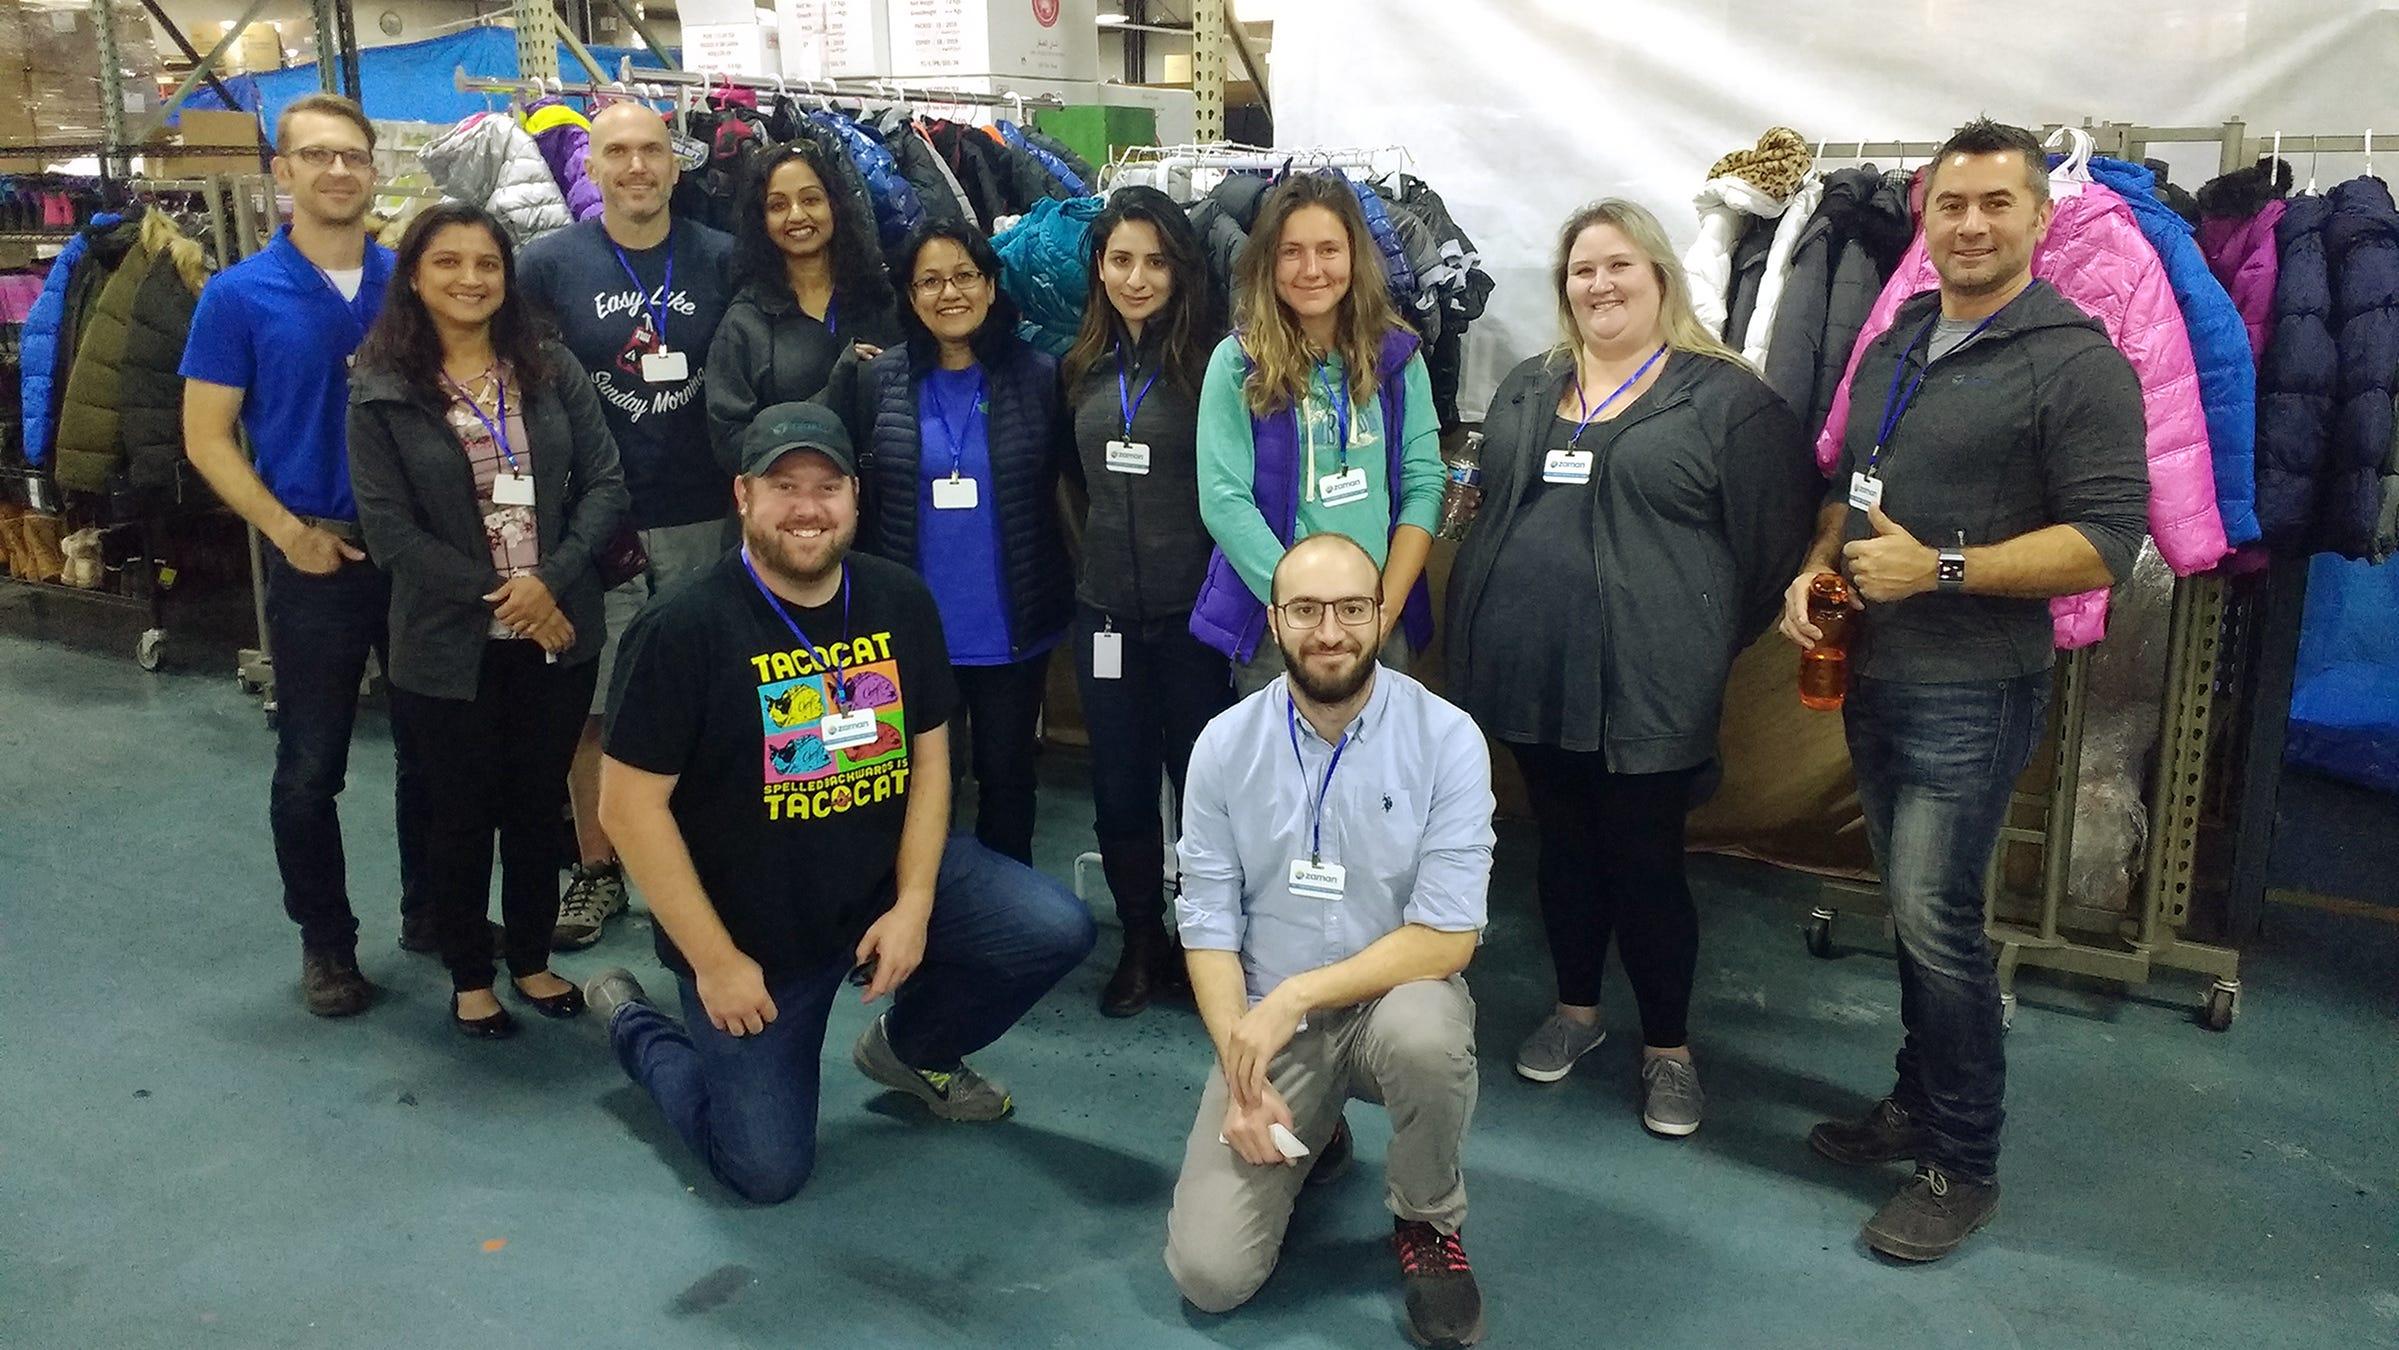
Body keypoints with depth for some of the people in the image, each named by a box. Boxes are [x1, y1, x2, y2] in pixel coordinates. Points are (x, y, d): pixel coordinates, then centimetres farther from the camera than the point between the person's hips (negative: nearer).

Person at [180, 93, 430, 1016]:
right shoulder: (240, 296, -4)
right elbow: (207, 437, -3)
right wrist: (290, 532, -13)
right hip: (318, 561, -2)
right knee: (311, 767, 6)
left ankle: (431, 907, 30)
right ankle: (325, 940, 22)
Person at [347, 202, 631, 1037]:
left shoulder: (552, 372, 2)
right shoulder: (382, 394, -4)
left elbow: (604, 484, -2)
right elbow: (389, 527, -8)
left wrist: (549, 579, -15)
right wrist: (494, 593, -14)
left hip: (558, 632, 2)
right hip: (448, 645, -2)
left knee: (539, 806, 14)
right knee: (463, 813, 11)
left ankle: (532, 960, 32)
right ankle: (469, 976, 28)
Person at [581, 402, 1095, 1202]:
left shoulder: (900, 601, -4)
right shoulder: (685, 628, -19)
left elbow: (929, 753, 2)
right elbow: (629, 805, -17)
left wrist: (914, 904, -9)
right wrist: (714, 960, -16)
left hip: (885, 875, 4)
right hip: (751, 925, -4)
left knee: (1058, 931, -15)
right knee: (767, 1170, 0)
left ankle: (910, 1048, 16)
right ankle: (631, 1022, 29)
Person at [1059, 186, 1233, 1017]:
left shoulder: (1211, 359, -9)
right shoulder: (1085, 365, 6)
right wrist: (1097, 552, 14)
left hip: (1191, 609, -4)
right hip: (1106, 607, 5)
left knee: (1202, 779, 8)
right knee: (1119, 786, 12)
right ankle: (1141, 944, 29)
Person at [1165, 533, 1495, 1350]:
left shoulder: (1447, 741, -14)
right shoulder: (1225, 747, -7)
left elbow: (1447, 938, -18)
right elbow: (1208, 928, -5)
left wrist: (1295, 996, -24)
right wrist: (1242, 1079, -16)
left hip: (1394, 997, -1)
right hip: (1267, 1022, 1)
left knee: (1426, 1030, -38)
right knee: (1209, 1274, -11)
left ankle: (1429, 1224, -5)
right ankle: (1306, 1139, 22)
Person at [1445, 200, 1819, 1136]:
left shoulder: (1726, 396, -4)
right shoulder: (1526, 390, 13)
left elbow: (1776, 536, -4)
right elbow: (1489, 510, 19)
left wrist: (1708, 644, -2)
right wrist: (1484, 626, 14)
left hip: (1645, 684, -5)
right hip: (1531, 671, 5)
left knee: (1645, 862, 4)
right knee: (1565, 847, 17)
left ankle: (1668, 1048, 22)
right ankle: (1576, 1010, 35)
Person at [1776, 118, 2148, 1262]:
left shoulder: (2075, 363, -11)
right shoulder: (1892, 349, 12)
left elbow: (2107, 543, -16)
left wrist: (1940, 569, -21)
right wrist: (1816, 569, 3)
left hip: (1971, 691, -7)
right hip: (1872, 675, 7)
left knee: (1937, 917, -6)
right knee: (1911, 904, 16)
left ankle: (1962, 1164, 9)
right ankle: (1919, 1102, 32)